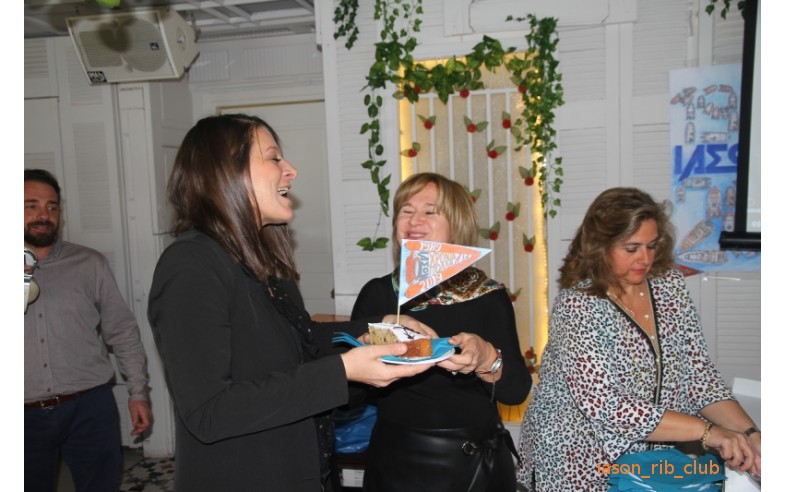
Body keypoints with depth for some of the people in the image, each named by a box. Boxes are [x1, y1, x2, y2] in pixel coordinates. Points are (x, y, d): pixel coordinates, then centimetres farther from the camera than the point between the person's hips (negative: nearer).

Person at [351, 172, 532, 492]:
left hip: (475, 464, 0)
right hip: (396, 463, 1)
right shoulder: (376, 294, -3)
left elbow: (517, 389, -11)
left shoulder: (488, 296, -7)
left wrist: (487, 359, -31)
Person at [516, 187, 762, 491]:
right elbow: (606, 407, -23)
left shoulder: (670, 286, -1)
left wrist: (748, 433, -13)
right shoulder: (577, 306, -18)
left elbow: (699, 375, 1)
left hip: (651, 461, 5)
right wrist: (706, 430, -25)